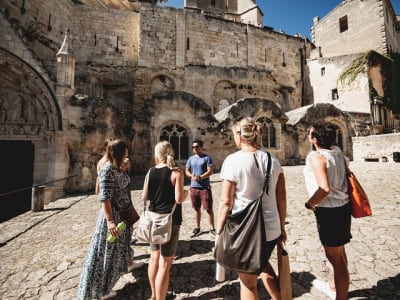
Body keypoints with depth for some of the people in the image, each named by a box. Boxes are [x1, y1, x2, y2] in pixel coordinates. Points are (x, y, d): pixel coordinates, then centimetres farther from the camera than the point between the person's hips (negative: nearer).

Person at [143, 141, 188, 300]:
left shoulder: (150, 172, -1)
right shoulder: (176, 172, -14)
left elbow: (144, 198, 3)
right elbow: (179, 199, -20)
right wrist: (186, 192, 0)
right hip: (170, 221, -6)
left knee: (154, 258, 23)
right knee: (165, 264, 6)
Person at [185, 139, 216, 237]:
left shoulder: (207, 158, -5)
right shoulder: (191, 159, 9)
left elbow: (210, 171, -12)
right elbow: (186, 171, 8)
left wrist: (200, 177, -24)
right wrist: (192, 176, -13)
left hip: (205, 187, -4)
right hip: (193, 187, 4)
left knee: (209, 209, 2)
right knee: (197, 209, 15)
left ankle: (212, 228, 18)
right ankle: (197, 228, 28)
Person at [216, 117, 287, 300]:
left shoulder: (233, 160, -15)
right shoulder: (272, 160, -1)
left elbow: (226, 202, -14)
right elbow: (282, 198, 4)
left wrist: (219, 233, -2)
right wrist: (281, 226, 16)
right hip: (272, 229, 5)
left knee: (248, 281, 18)